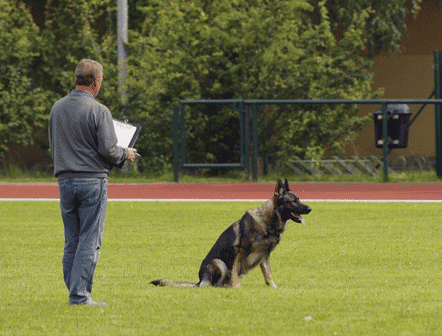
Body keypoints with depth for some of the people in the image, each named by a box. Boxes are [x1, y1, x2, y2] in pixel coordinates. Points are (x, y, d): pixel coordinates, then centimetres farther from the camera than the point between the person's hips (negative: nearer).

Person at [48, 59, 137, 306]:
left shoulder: (57, 108, 8)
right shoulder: (98, 111, -12)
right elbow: (109, 150, -13)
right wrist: (126, 154, 6)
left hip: (65, 181, 6)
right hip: (92, 180, -6)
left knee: (71, 242, 10)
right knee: (89, 242, -3)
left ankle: (74, 292, 12)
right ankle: (80, 295, -7)